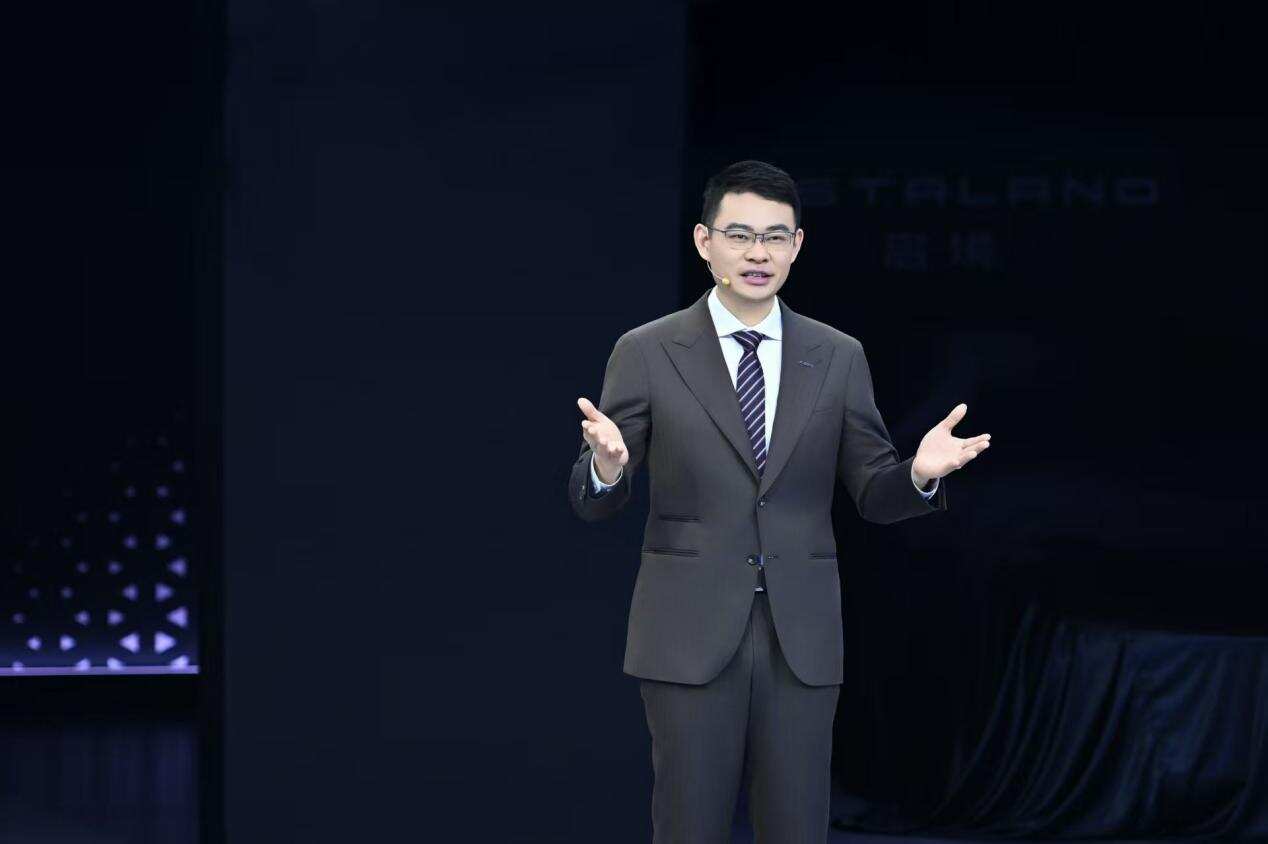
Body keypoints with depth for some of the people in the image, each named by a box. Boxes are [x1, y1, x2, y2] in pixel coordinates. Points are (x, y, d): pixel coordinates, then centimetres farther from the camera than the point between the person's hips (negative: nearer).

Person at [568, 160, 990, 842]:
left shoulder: (839, 358, 7)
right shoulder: (646, 353, 0)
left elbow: (873, 497, 9)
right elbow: (592, 503, 0)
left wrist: (919, 476, -13)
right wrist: (606, 468, -24)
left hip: (802, 637, 2)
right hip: (689, 634, -2)